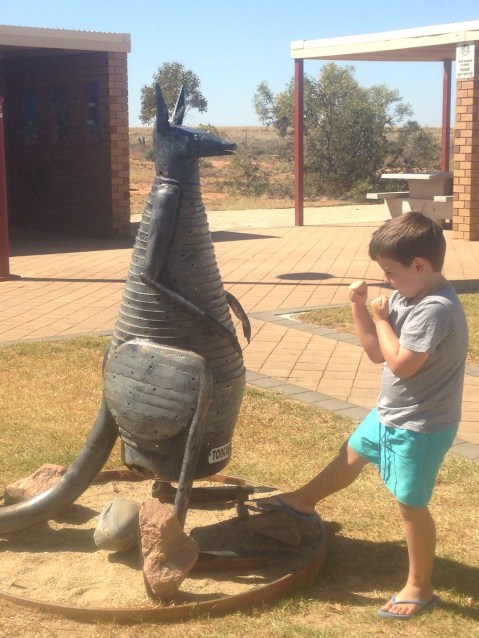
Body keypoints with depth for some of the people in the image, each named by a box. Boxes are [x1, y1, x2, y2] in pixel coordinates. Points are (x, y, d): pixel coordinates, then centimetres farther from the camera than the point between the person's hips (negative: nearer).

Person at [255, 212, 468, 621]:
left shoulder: (437, 309, -28)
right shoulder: (408, 296, 1)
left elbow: (400, 364, -32)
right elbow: (377, 352, 6)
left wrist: (381, 319, -19)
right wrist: (360, 307, -6)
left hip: (420, 427, -9)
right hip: (390, 414, 9)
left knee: (411, 505, 3)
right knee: (350, 456, 26)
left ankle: (420, 589, 20)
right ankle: (303, 501, 50)